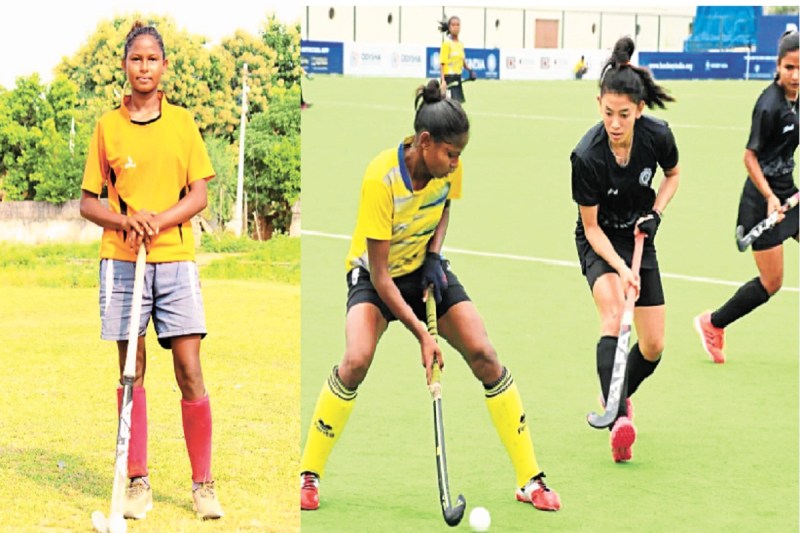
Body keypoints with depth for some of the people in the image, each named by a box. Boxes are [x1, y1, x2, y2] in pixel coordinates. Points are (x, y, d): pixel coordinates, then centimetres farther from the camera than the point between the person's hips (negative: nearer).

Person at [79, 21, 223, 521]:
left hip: (176, 259, 0)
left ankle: (204, 485, 2)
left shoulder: (183, 122, 7)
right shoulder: (108, 126, 7)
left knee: (190, 372, -5)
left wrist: (159, 221, -14)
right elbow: (88, 201, 7)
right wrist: (125, 220, -12)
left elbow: (199, 195, 3)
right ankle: (139, 484, 8)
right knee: (131, 372, 2)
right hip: (122, 260, 0)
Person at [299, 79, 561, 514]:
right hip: (375, 274, -4)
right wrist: (421, 334, -31)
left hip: (425, 268, 4)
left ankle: (530, 481, -3)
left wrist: (434, 254, -8)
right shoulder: (381, 179, -32)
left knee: (484, 356, -12)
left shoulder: (449, 168, -16)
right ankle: (309, 475, -11)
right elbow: (380, 274, -28)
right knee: (356, 360, -29)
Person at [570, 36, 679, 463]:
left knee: (653, 348, 3)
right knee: (614, 315, -33)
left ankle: (618, 397, 34)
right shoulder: (587, 156, -29)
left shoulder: (658, 136, -19)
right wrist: (620, 268, -31)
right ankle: (619, 419, -43)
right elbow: (591, 225, -19)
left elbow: (673, 174, 5)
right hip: (599, 242, -4)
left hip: (639, 238, 4)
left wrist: (655, 213, -11)